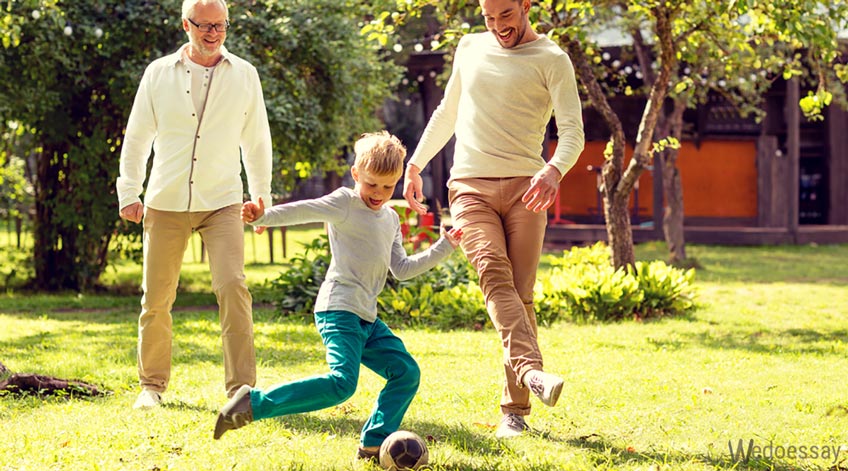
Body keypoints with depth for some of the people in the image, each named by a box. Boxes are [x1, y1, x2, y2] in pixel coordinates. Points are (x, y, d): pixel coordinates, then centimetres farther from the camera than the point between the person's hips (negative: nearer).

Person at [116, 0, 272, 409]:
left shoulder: (244, 75, 4)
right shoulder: (159, 73, 4)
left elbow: (256, 139, 14)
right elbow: (137, 136, 10)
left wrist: (261, 194, 17)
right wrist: (129, 192, 6)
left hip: (222, 202, -1)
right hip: (166, 203, 1)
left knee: (232, 287, -17)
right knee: (156, 297, 5)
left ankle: (241, 387, -12)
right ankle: (152, 384, 22)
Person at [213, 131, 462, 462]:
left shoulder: (391, 219, 20)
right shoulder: (344, 203, -4)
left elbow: (401, 269, 23)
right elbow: (302, 211, -18)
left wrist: (442, 248, 20)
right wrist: (264, 217, -35)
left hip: (366, 317, 9)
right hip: (339, 309, -9)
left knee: (407, 372, 6)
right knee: (341, 382, -24)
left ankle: (374, 444, 10)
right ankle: (252, 403, -21)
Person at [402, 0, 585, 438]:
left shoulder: (552, 60, 3)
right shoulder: (470, 48, 17)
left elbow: (573, 130, -6)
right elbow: (447, 113, 30)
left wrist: (554, 170, -26)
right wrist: (415, 164, 27)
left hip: (525, 188, -2)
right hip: (470, 187, 2)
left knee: (520, 293, -8)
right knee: (493, 273, -23)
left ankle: (514, 411, -3)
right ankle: (530, 369, -42)